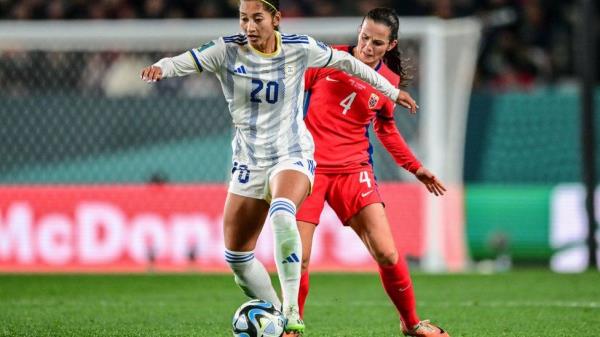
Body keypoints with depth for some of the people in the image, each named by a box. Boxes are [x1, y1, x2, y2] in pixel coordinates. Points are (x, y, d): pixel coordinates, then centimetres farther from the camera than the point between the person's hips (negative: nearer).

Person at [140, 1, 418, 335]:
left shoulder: (299, 49, -8)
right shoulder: (228, 50, -8)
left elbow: (345, 61, 8)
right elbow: (183, 62, -21)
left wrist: (392, 91, 18)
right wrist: (160, 68, -45)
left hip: (293, 156, -3)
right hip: (249, 162, 3)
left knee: (281, 213, -36)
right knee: (236, 257, 3)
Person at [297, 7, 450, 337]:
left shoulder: (389, 81, 4)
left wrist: (415, 168, 20)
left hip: (353, 170, 2)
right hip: (309, 165, -2)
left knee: (387, 254, -7)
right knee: (298, 259, -10)